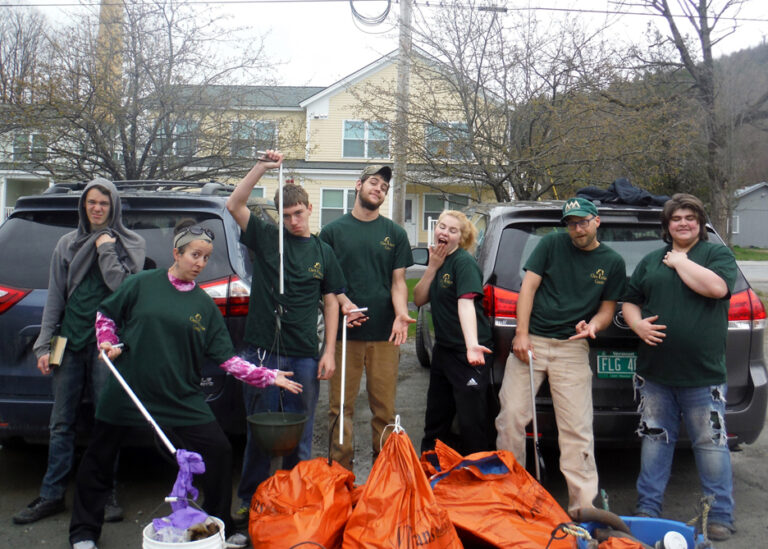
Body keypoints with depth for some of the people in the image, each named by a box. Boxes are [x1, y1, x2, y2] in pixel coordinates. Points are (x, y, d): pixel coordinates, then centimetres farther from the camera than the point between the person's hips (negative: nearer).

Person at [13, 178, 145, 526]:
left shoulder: (128, 245, 5)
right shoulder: (67, 244, 12)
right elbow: (55, 296, 11)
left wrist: (106, 250, -9)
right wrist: (44, 345, 6)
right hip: (70, 341, 3)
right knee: (61, 423, 8)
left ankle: (106, 495, 12)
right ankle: (52, 496, 18)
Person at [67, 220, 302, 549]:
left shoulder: (205, 305, 4)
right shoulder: (143, 284, -1)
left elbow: (226, 358, 1)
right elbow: (105, 315, 11)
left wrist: (269, 377, -7)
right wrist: (108, 343, -8)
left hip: (181, 398, 1)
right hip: (127, 392, -1)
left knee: (219, 451, -5)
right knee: (98, 459, 11)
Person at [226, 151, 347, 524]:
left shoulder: (322, 252, 9)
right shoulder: (266, 238, 6)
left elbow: (331, 303, 10)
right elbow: (234, 205, -5)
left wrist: (329, 351, 3)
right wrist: (262, 167, -14)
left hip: (303, 357, 1)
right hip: (262, 351, -1)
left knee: (299, 436, 8)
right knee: (258, 431, 8)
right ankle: (250, 500, 23)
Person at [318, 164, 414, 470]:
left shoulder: (395, 233, 12)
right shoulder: (333, 231, 9)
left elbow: (398, 281, 8)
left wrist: (401, 314, -10)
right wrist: (343, 302, -12)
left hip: (384, 332, 1)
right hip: (344, 332, -1)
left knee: (385, 407, 4)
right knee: (341, 405, 2)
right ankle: (341, 471, 14)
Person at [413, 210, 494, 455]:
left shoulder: (464, 262, -14)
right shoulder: (437, 261, 11)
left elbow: (466, 304, -29)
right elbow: (419, 299, 6)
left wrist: (472, 345, -43)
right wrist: (432, 267, -6)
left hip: (468, 353, -9)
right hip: (443, 349, 9)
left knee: (472, 420, -3)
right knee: (435, 417, 20)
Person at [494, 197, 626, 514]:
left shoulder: (612, 262, 9)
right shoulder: (552, 243, 5)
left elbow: (608, 307, 14)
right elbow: (528, 286, 2)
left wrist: (594, 325, -10)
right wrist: (521, 334, -7)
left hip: (573, 348, 0)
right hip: (532, 341, 0)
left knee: (577, 430, -2)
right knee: (511, 416, -1)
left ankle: (583, 505, 8)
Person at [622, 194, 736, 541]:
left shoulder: (717, 254, 4)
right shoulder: (649, 262, 15)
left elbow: (716, 287, -16)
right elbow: (629, 301, 18)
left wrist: (680, 261, -6)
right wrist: (637, 324, -3)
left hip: (703, 375, -4)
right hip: (655, 372, 4)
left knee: (711, 444, 2)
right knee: (655, 440, 12)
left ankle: (720, 518, 15)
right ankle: (648, 509, 23)